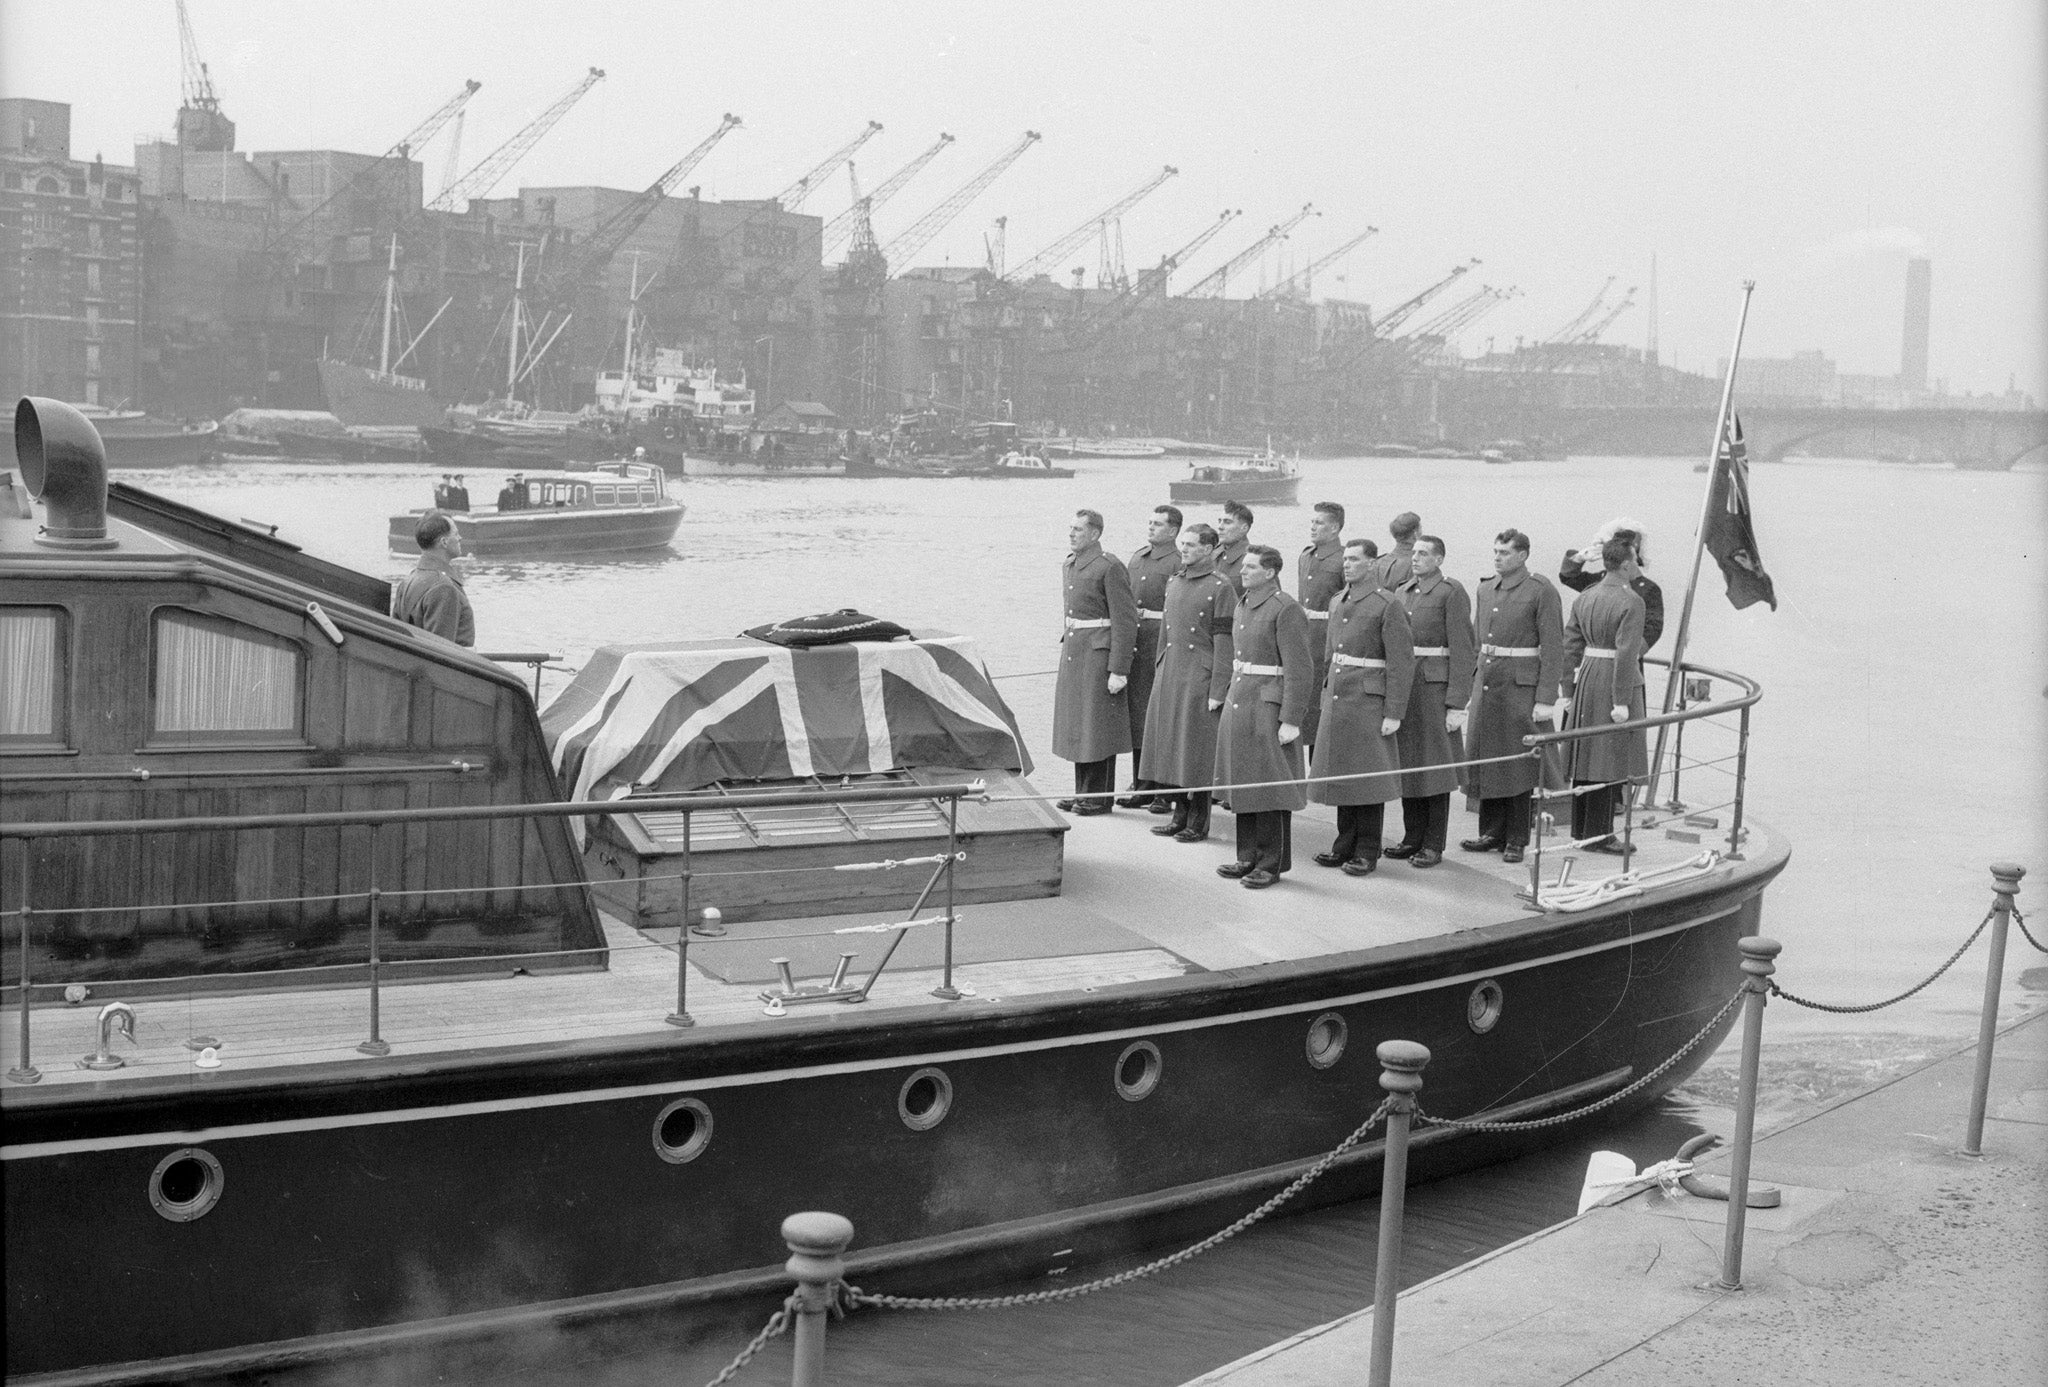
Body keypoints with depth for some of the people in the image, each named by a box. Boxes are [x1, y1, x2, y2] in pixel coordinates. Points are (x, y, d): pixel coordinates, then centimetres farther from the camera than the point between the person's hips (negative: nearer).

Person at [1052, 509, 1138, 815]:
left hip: (1100, 652, -9)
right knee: (1076, 722, 13)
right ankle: (1082, 792, 22)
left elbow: (1125, 621, -17)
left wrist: (1118, 670, -19)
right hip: (1073, 650, 9)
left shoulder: (1110, 567, -14)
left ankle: (1099, 797, 5)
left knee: (1098, 724, -3)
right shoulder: (1070, 565, 12)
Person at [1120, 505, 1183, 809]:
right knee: (1136, 711, 11)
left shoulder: (1178, 564, -9)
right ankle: (1141, 786, 19)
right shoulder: (1135, 556, 15)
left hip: (1160, 640, -8)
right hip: (1132, 641, 8)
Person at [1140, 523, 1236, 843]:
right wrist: (1158, 676, 16)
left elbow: (1224, 643, -11)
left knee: (1197, 751, -2)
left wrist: (1217, 691, -15)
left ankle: (1199, 822, 7)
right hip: (1169, 676, 7)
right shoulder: (1173, 583, 13)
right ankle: (1180, 814, 20)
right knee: (1168, 746, 9)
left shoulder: (1220, 587, -8)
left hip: (1199, 678, -7)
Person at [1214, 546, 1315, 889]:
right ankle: (1248, 857, 21)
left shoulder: (1286, 609, -14)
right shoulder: (1244, 605, 13)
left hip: (1269, 706, -9)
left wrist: (1291, 720, -19)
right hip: (1238, 703, 9)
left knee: (1269, 788, -2)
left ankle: (1272, 864, 6)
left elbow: (1300, 670, -17)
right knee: (1241, 783, 12)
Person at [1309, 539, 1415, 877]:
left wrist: (1394, 713, -15)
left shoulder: (1388, 605, -10)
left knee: (1368, 776, -2)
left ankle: (1367, 852, 7)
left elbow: (1402, 663, -12)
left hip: (1369, 701, -7)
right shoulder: (1337, 603, 13)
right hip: (1337, 698, 7)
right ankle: (1345, 845, 20)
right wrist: (1327, 693, 16)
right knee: (1340, 773, 10)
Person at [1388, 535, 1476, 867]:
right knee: (1406, 764, 9)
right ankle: (1412, 838, 18)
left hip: (1435, 688, -6)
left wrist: (1457, 705, -16)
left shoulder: (1452, 592, -7)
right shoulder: (1402, 593, 14)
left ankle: (1434, 845, 5)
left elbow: (1462, 652, -11)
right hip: (1402, 687, 6)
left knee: (1434, 766, -1)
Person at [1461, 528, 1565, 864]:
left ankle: (1516, 840, 7)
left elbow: (1553, 649, -10)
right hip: (1485, 683, 6)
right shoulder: (1485, 590, 13)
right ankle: (1492, 833, 18)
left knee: (1518, 765, -1)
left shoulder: (1541, 592, -7)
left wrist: (1546, 699, -15)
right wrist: (1471, 690, 14)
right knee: (1484, 758, 8)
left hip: (1521, 688, -6)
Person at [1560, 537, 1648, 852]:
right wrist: (1621, 702, -18)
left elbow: (1570, 646, 7)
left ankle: (1580, 831, 20)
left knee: (1586, 755, 13)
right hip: (1617, 682, -7)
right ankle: (1597, 835, 2)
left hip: (1587, 678, 7)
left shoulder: (1584, 598, 7)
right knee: (1608, 759, -2)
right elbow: (1626, 653, -19)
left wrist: (1568, 690, 12)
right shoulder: (1631, 603, -14)